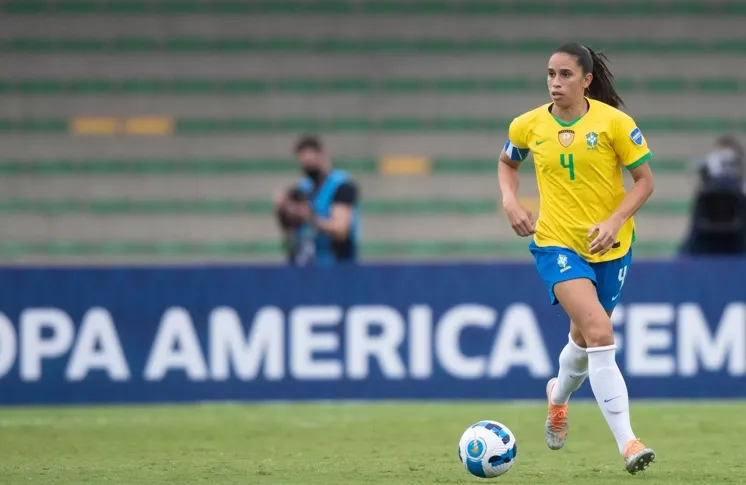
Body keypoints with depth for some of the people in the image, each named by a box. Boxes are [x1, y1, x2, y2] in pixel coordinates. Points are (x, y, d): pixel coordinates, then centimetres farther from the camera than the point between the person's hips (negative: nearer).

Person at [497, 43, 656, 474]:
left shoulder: (613, 122, -9)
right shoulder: (529, 126, -2)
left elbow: (645, 181, -5)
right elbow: (508, 163, 19)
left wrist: (615, 222, -18)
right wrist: (510, 202, 0)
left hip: (611, 245, 1)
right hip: (557, 244, -1)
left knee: (584, 338, 19)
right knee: (600, 334, -21)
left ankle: (559, 396, 55)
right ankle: (628, 443, -24)